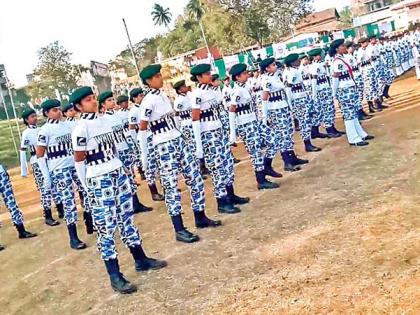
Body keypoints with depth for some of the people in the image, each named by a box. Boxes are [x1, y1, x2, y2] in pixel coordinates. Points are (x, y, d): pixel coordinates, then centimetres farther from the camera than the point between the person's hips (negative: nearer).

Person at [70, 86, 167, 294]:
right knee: (106, 226, -2)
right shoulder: (80, 129, -12)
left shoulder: (104, 120, 10)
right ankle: (115, 276, 5)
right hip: (99, 181, -7)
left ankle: (141, 260, 28)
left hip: (119, 174, 7)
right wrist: (88, 188, -5)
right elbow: (79, 160, -9)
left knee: (126, 218, 15)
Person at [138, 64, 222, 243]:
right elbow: (142, 129, -12)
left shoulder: (163, 96, 12)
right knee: (172, 187, -3)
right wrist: (144, 156, -11)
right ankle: (179, 230, 4)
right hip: (164, 147, -8)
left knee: (195, 178, 9)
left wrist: (181, 139, 18)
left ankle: (201, 218, 23)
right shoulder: (148, 101, -13)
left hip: (178, 141, 8)